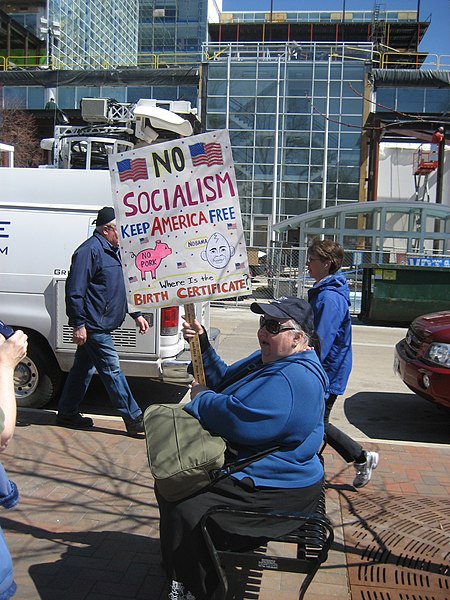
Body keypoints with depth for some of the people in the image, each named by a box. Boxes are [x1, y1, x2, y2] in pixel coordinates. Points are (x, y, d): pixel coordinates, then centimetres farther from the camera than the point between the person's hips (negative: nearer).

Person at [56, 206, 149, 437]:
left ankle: (67, 414, 27)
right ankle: (134, 420, 0)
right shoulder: (90, 250, -14)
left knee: (84, 369, 16)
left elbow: (121, 290, 26)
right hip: (93, 325, -10)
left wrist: (136, 314, 21)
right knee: (112, 370, -5)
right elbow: (74, 290, -19)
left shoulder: (112, 251, 18)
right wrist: (79, 324, -21)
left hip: (99, 325, 10)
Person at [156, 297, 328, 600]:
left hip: (274, 490, -11)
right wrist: (203, 345, 4)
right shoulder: (270, 358, 7)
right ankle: (177, 566, 39)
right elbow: (225, 380, 19)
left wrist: (201, 398, -18)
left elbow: (241, 420, -37)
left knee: (186, 512, -22)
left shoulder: (295, 379, -28)